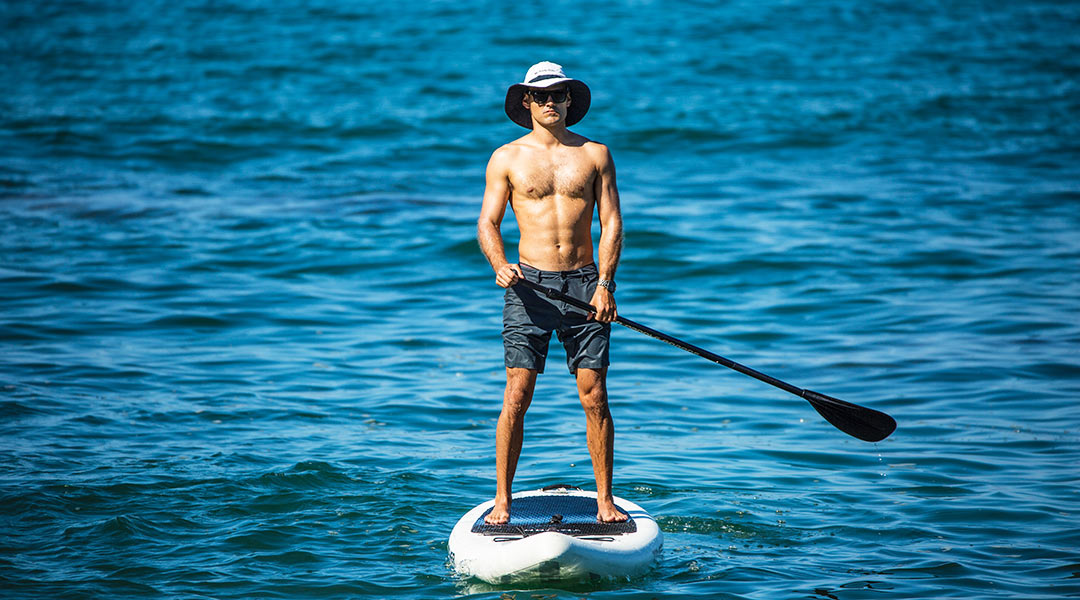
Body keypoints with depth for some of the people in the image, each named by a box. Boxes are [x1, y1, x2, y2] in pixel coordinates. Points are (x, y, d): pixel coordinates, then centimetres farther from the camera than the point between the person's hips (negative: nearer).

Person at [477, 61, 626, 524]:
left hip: (584, 283, 1)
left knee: (594, 397, -2)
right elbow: (488, 223, 5)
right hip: (530, 284, -1)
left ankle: (605, 502, 6)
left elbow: (611, 223, 5)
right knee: (517, 395, -6)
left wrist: (604, 284, -7)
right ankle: (502, 501, 1)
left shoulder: (594, 155, 9)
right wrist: (500, 265, -15)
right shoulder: (506, 159, 7)